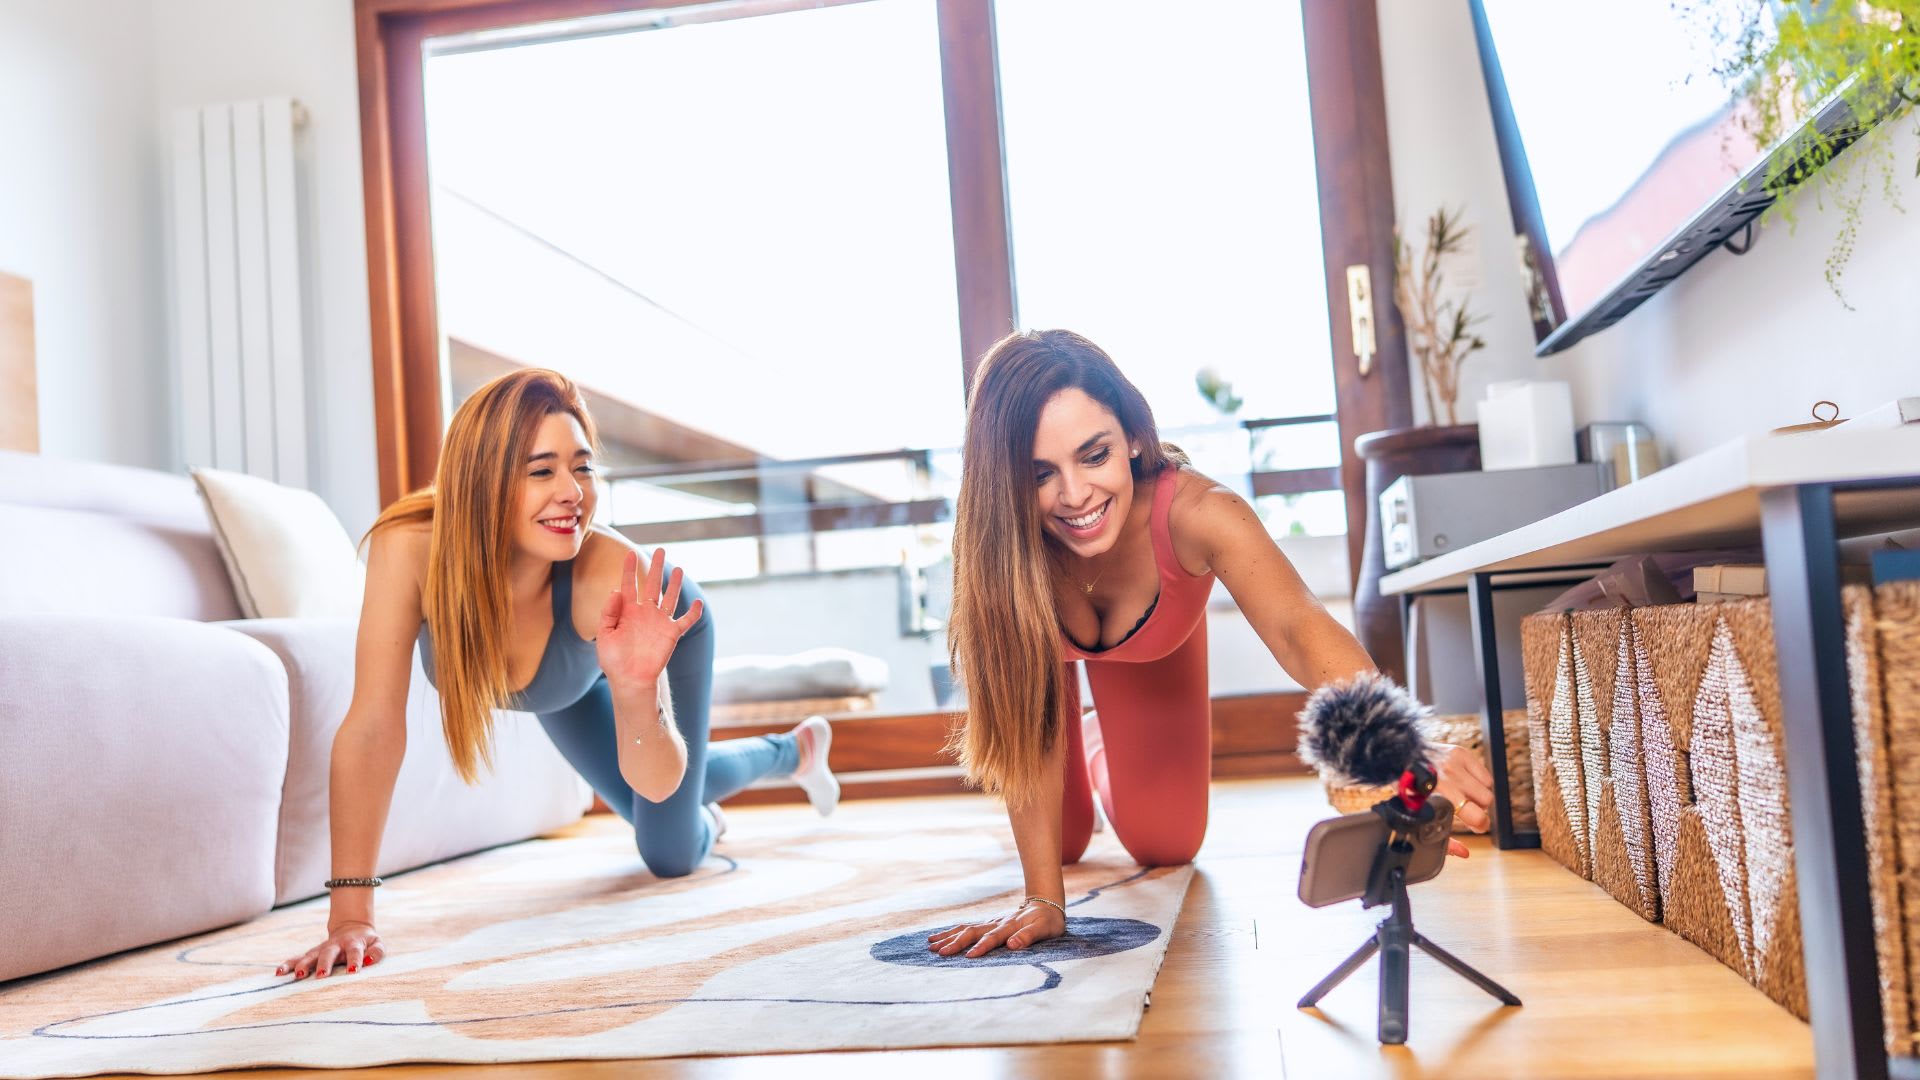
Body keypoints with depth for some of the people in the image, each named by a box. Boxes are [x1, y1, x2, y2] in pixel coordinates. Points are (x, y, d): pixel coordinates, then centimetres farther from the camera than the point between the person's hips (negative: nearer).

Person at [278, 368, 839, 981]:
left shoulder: (613, 573, -44)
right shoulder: (409, 547, -44)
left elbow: (656, 782, -39)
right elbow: (374, 727, -41)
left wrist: (635, 687, -59)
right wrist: (350, 913, -45)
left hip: (640, 635, -2)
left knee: (671, 855, 1)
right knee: (641, 808, 22)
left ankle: (798, 750, 35)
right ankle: (792, 753, 57)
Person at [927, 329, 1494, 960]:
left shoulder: (1192, 511, -45)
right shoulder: (997, 546, -42)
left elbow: (1297, 629, -58)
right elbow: (1029, 724, -38)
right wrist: (1043, 898, -44)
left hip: (1155, 646, 1)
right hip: (1045, 638, 0)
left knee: (1165, 843, 5)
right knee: (1063, 839, 3)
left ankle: (1099, 744, 37)